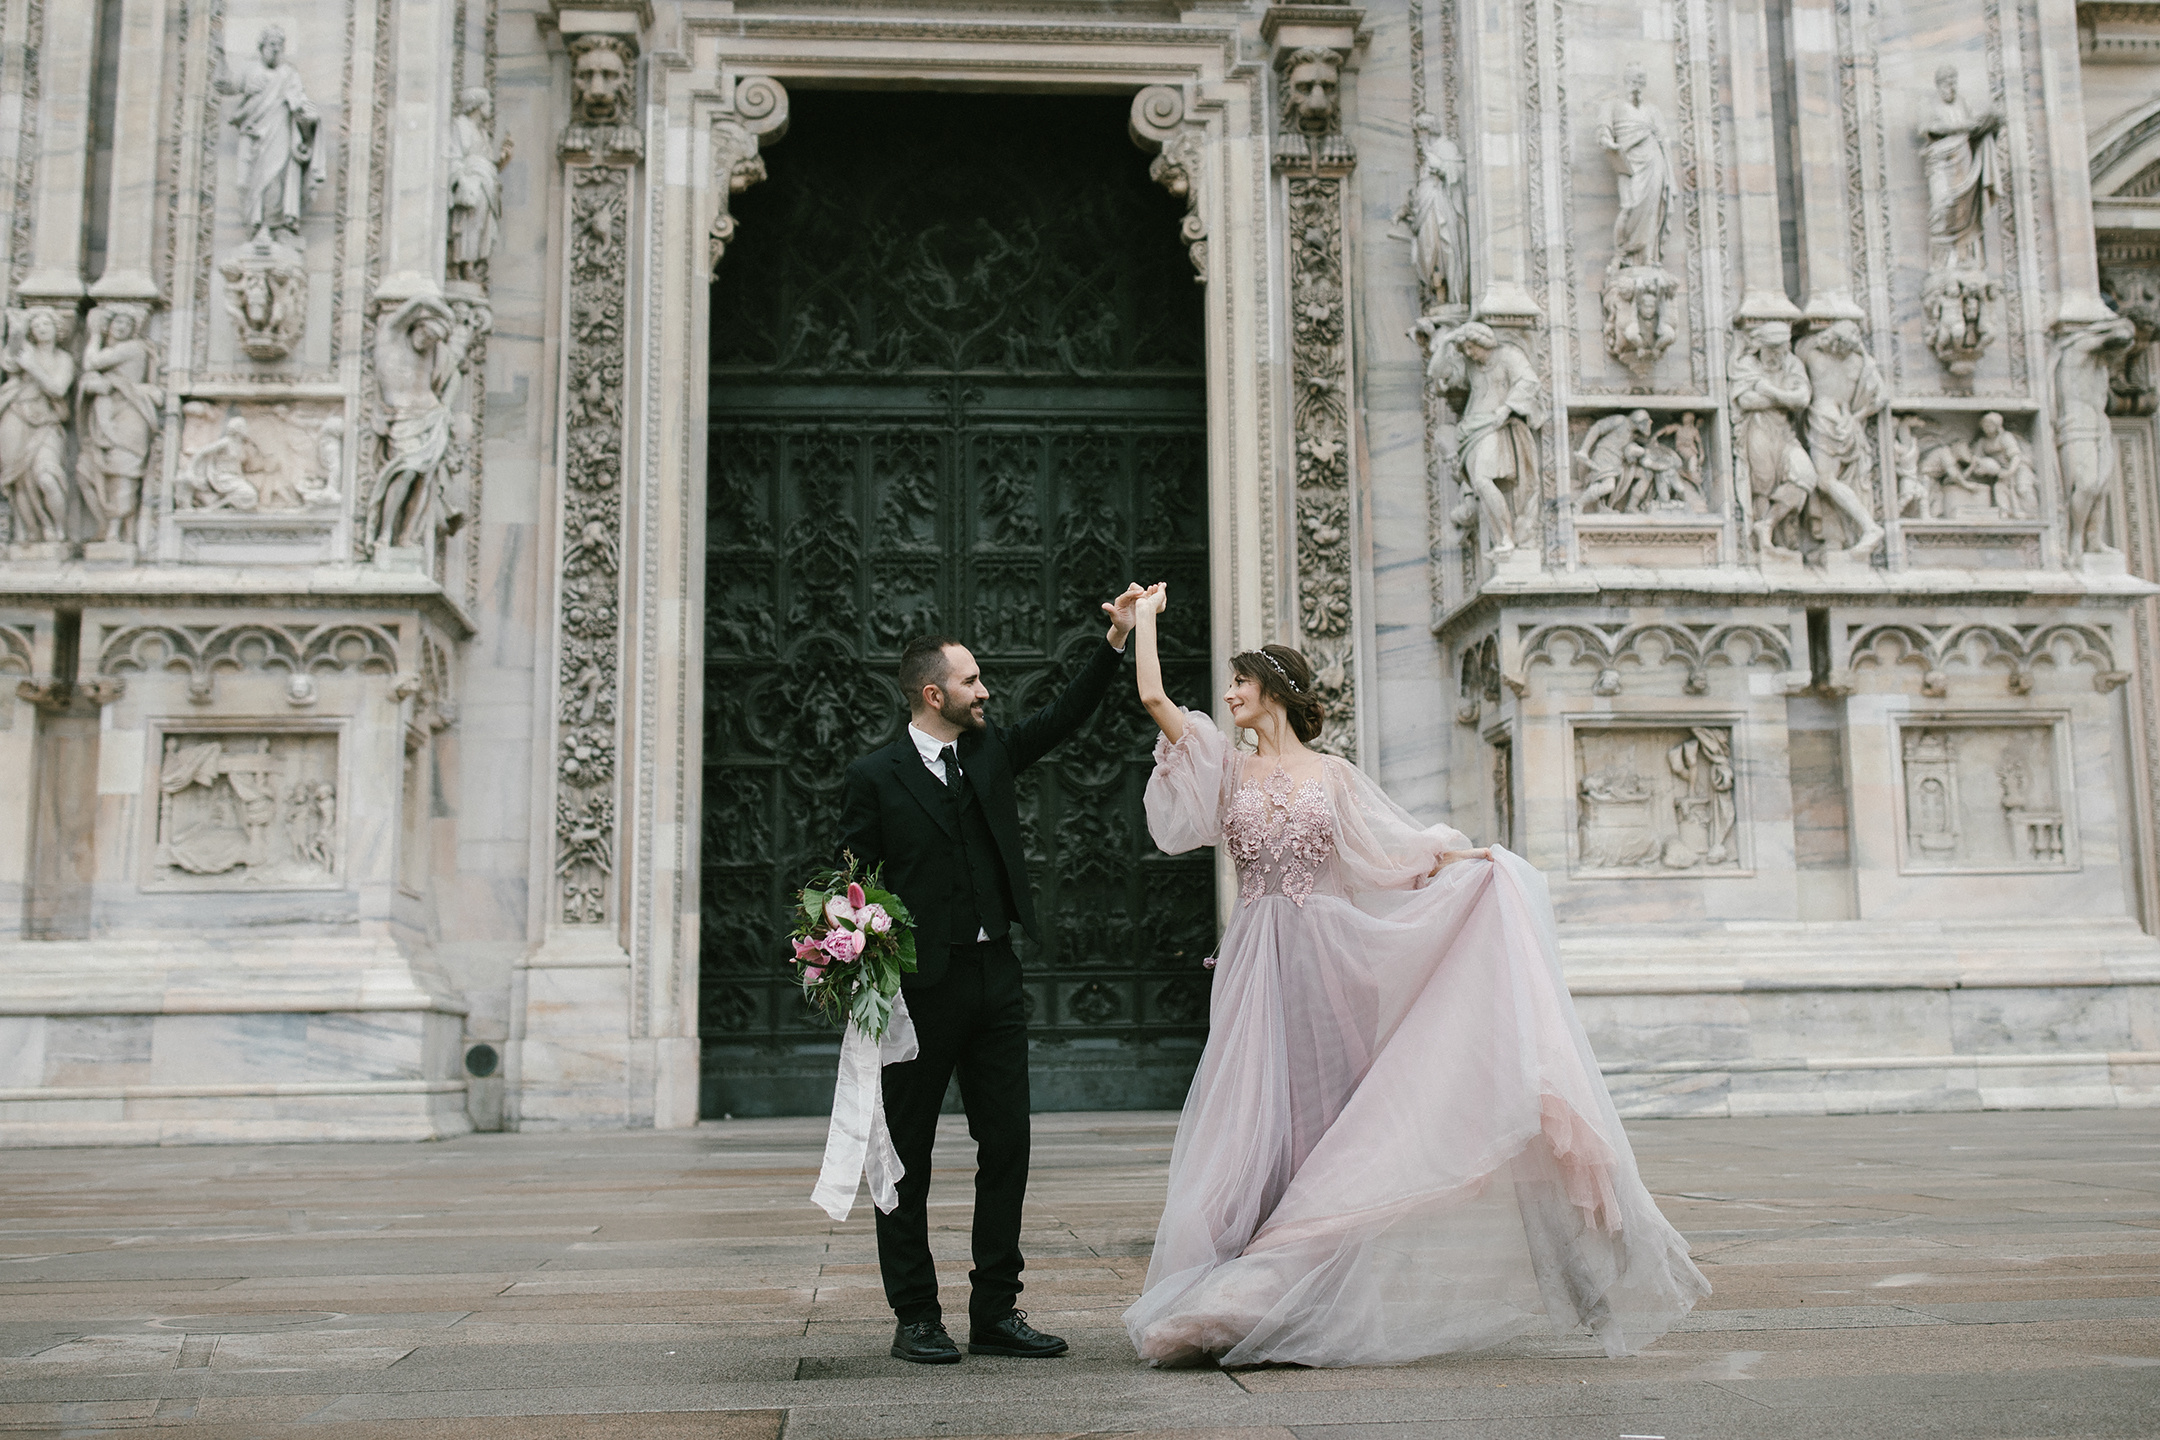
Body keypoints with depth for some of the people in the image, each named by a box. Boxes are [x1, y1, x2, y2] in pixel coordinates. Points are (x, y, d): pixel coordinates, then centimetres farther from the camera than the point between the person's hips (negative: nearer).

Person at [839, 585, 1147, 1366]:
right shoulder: (874, 776, -5)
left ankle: (996, 1313, 15)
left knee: (1007, 1147, 6)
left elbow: (1065, 715, 12)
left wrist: (1115, 641, 0)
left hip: (996, 980, 5)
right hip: (919, 987, -5)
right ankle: (916, 1317, 15)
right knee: (907, 1158, 5)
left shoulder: (993, 750, 10)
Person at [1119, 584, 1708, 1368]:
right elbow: (1153, 697, 1)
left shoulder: (1332, 774, 10)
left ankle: (1313, 1303, 8)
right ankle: (1235, 1303, 1)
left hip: (1324, 959, 0)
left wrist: (1477, 859, -3)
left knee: (1321, 1119, 1)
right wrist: (1145, 617, 8)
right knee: (1257, 1119, -5)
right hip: (1259, 967, 0)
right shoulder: (1227, 767, 8)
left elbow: (1399, 843, 9)